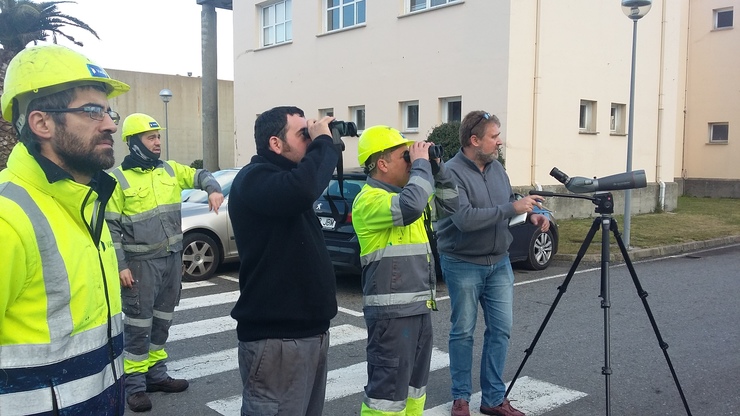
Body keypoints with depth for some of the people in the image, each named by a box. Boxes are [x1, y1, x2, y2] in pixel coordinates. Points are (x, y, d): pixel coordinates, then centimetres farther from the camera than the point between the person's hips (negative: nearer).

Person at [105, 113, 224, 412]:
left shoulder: (170, 170, 8)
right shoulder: (118, 179, -8)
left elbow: (199, 175, 17)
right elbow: (110, 227, -9)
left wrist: (213, 189, -8)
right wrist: (120, 265, -14)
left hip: (172, 257, 6)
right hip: (141, 261, -6)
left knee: (162, 319, 14)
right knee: (138, 322, -1)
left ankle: (155, 374, 27)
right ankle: (135, 383, 11)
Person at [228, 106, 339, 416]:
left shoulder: (287, 176, 15)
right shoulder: (253, 179, -17)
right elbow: (302, 189, -35)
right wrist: (323, 143, -22)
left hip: (311, 329, 10)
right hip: (275, 335, -10)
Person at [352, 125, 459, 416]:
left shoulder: (404, 192, 13)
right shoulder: (369, 199, -15)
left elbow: (450, 206, 19)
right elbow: (411, 206, -34)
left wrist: (437, 168, 6)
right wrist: (421, 163, -19)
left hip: (419, 306, 10)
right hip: (391, 310, -9)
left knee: (413, 384, 21)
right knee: (388, 390, -5)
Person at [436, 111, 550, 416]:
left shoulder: (495, 166, 5)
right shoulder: (452, 172, -18)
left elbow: (509, 199, 20)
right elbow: (465, 219, -30)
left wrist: (531, 214, 0)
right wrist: (513, 208, -27)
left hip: (499, 262, 7)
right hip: (464, 265, -6)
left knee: (500, 330, 8)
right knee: (463, 332, 6)